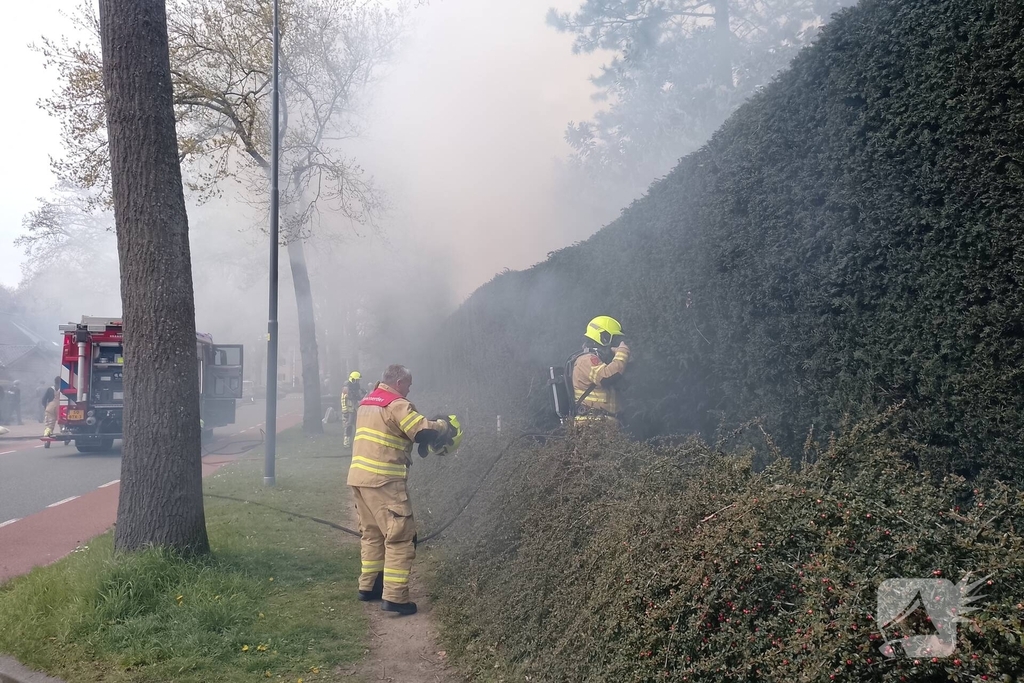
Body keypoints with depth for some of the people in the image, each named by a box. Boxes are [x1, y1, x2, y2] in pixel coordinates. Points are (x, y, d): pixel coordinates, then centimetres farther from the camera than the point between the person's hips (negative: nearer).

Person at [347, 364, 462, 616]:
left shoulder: (366, 402, 18)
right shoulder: (396, 404, -10)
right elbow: (423, 432, -15)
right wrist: (445, 425, 4)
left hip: (359, 477, 9)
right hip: (383, 480, -9)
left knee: (372, 533, 20)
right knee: (401, 536, -4)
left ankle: (368, 586, 25)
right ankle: (394, 597, -7)